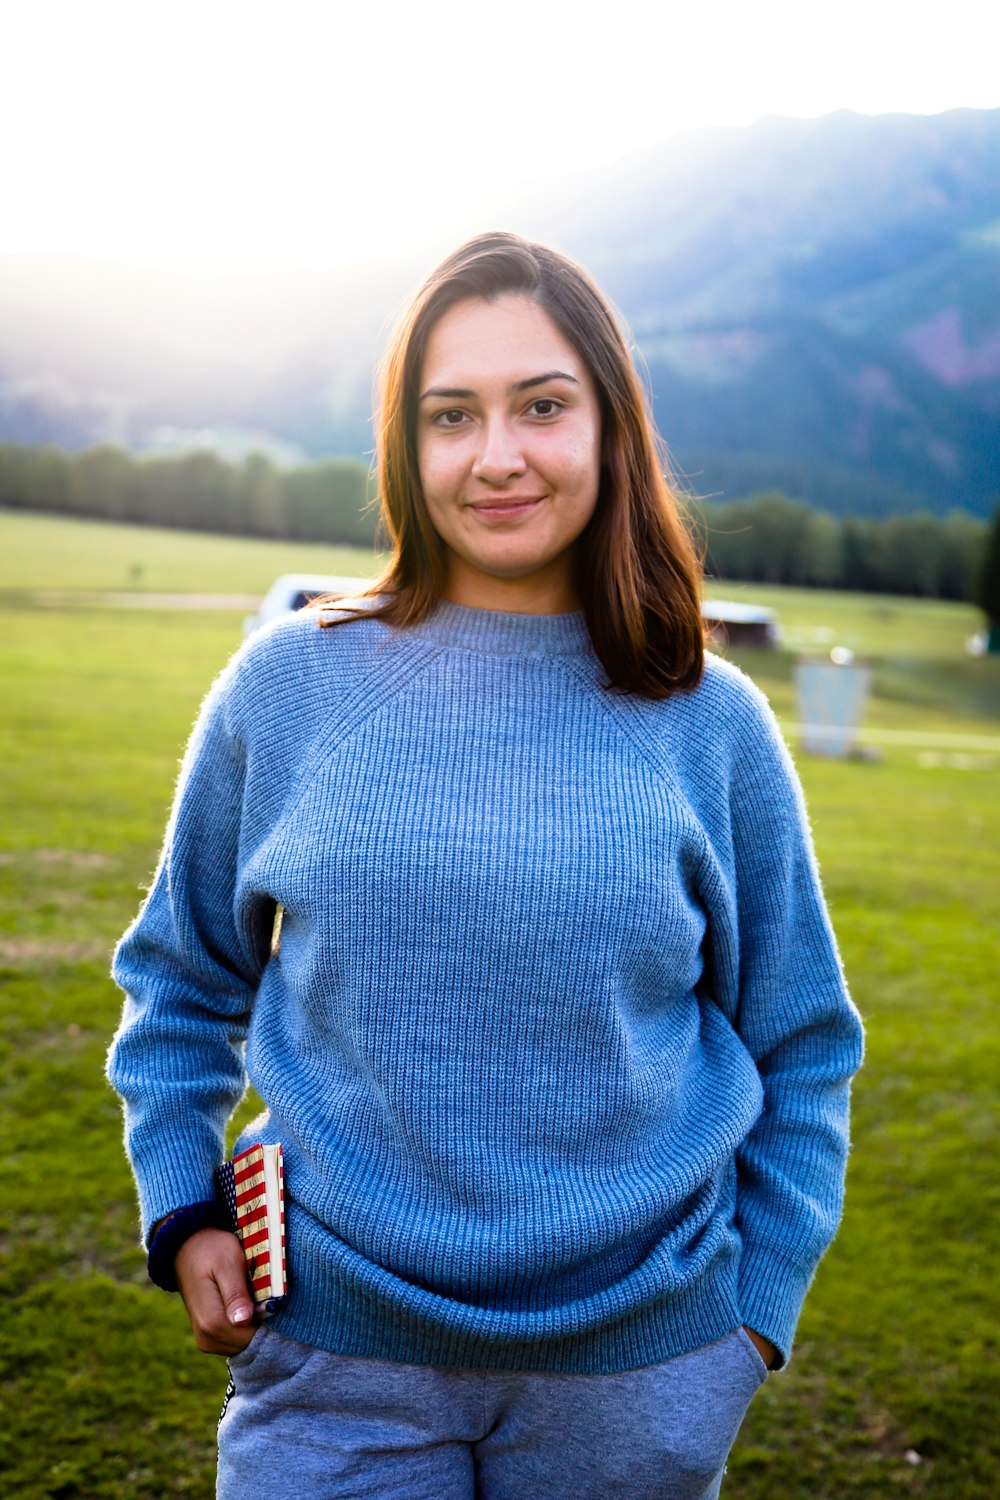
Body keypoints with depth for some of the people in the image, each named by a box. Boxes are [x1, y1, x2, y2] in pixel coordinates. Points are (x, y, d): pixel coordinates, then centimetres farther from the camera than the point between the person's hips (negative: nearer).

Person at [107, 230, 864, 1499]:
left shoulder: (709, 725, -3)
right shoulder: (285, 688, -4)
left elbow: (800, 1048, 7)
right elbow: (180, 978, 10)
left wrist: (759, 1300, 4)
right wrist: (181, 1212, 2)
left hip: (637, 1373, 1)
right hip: (335, 1361, 0)